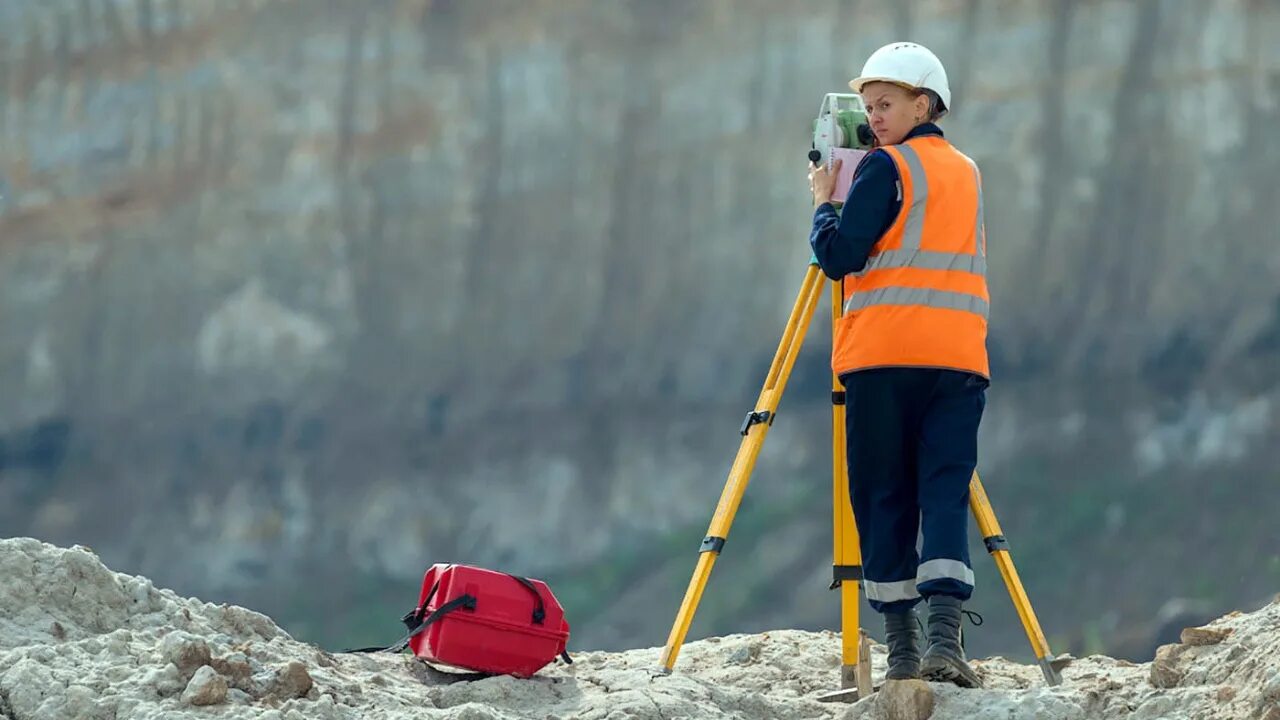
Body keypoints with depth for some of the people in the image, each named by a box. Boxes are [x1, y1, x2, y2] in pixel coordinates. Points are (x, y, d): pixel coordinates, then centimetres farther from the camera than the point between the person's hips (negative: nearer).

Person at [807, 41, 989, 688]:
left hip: (884, 354, -4)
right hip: (959, 357, 4)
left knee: (885, 501, 3)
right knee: (945, 495, -3)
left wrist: (823, 198, 10)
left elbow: (839, 257, -7)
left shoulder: (885, 167, -1)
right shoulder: (969, 172, 20)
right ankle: (944, 640, -20)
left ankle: (902, 649, 0)